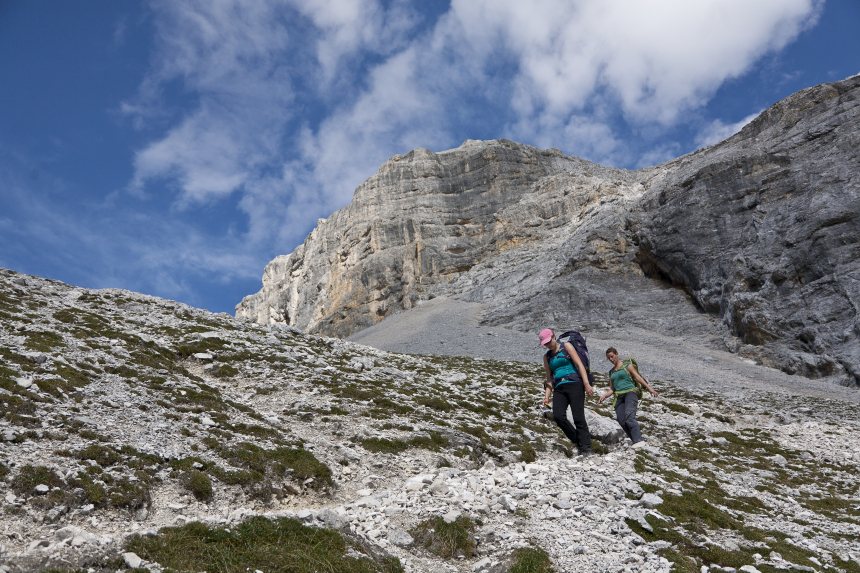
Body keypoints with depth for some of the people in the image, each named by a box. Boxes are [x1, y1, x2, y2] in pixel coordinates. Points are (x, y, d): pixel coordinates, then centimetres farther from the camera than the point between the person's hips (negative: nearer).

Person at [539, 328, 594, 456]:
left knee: (578, 418, -11)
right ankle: (578, 441, 0)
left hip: (574, 384, -4)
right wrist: (547, 395, 6)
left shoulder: (566, 346, 5)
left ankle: (586, 449, -3)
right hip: (559, 388, 4)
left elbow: (579, 365, -2)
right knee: (558, 416, -18)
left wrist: (587, 384, -12)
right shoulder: (547, 356, 18)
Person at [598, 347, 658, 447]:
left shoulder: (627, 365, 8)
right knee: (621, 420, -15)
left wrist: (649, 388, -11)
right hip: (619, 396, 5)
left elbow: (638, 377, -1)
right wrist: (604, 396, 4)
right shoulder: (611, 372, 23)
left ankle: (638, 440, -37)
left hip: (630, 392, -5)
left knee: (629, 415, -29)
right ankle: (636, 440, -9)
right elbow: (612, 389, 22)